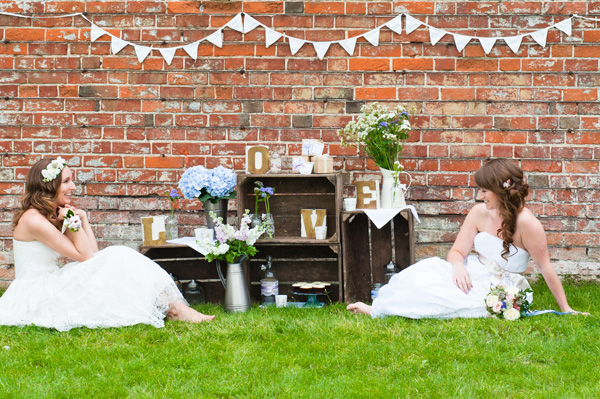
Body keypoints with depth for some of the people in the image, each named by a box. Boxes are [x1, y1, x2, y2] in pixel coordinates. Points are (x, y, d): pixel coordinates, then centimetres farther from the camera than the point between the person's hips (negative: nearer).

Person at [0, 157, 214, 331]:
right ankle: (174, 309, -14)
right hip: (35, 299, -9)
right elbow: (84, 255, -16)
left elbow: (92, 251, 8)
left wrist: (82, 218, 3)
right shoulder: (33, 220, -17)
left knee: (118, 258, -8)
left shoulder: (54, 215, 12)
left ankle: (174, 306, -16)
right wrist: (74, 222, -15)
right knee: (116, 261, -17)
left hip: (50, 287, 9)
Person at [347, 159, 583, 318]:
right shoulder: (479, 213, 0)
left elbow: (545, 268, -12)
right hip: (471, 275, 6)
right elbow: (457, 251, 5)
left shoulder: (527, 224, -19)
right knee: (426, 270, -23)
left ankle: (378, 310, -7)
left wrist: (565, 309, -7)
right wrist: (458, 266, -20)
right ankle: (383, 302, -12)